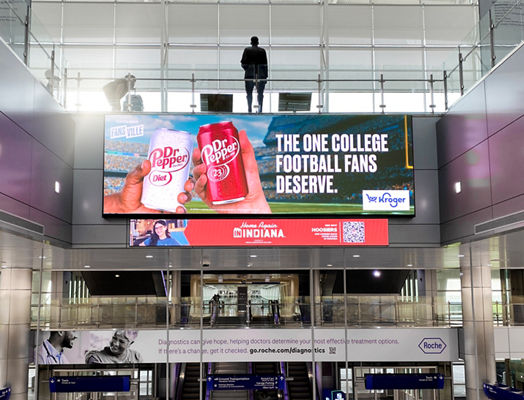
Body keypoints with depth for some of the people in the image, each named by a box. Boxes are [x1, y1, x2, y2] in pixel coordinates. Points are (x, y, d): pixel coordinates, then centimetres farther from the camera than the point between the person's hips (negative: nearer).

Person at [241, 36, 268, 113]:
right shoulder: (262, 50, 5)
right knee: (260, 92, 3)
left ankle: (249, 108, 2)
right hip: (261, 74, 1)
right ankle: (260, 105, -18)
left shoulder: (247, 50, 2)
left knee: (249, 92, 7)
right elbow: (265, 64, 2)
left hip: (249, 74, 0)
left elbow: (243, 62, -3)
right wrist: (266, 76, 5)